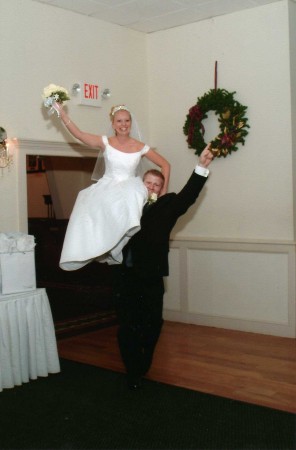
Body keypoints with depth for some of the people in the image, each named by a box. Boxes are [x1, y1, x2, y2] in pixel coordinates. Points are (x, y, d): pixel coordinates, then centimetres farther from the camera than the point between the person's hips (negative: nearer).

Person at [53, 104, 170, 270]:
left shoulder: (140, 147, 1)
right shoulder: (105, 142, 3)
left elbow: (165, 165, 7)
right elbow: (78, 134, -5)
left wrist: (164, 192, 2)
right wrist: (62, 113, -11)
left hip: (130, 189, -1)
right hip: (107, 188, 1)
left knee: (132, 195, -36)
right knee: (91, 206, -27)